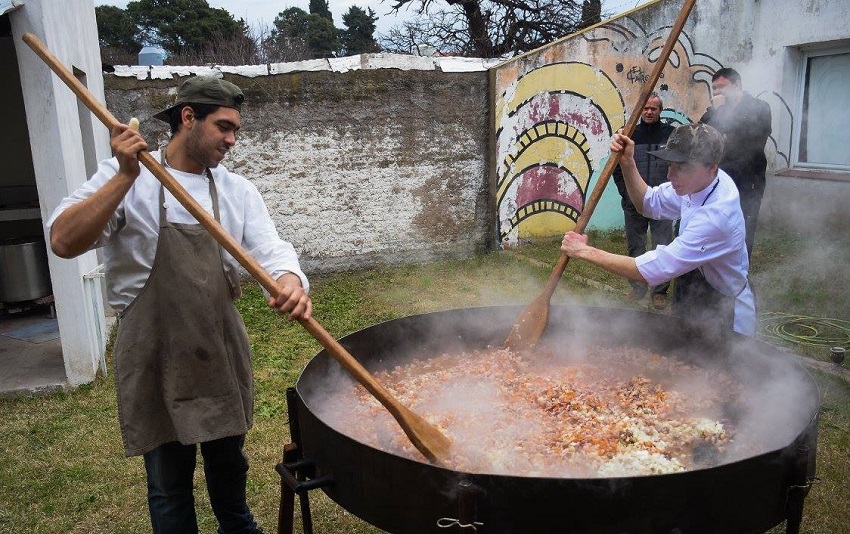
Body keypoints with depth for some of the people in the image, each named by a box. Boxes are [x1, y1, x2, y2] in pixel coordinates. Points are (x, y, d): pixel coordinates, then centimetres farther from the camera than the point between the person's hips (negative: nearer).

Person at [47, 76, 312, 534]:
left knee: (228, 460, 22)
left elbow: (269, 250, -8)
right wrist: (126, 176, -24)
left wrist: (290, 282, -31)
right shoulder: (124, 178, -5)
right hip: (156, 352, -4)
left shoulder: (237, 190, 5)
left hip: (221, 347, 4)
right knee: (169, 479, 10)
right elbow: (64, 242, -17)